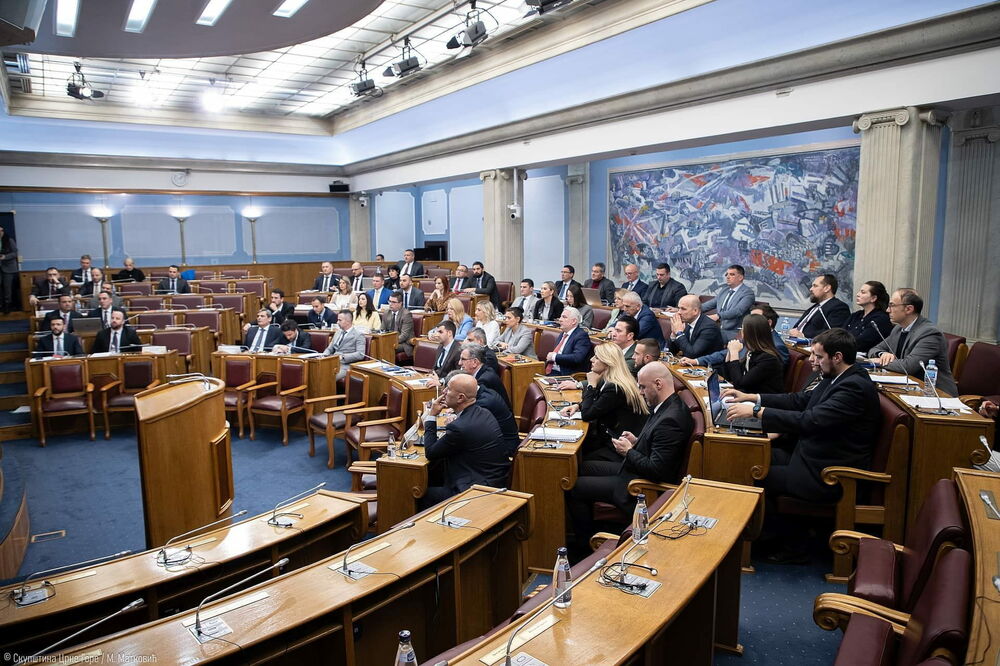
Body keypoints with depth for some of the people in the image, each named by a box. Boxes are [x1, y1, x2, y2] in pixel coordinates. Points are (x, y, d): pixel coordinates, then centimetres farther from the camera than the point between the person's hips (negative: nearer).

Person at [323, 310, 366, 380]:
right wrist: (324, 355, 1)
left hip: (345, 366, -6)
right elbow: (329, 349, 24)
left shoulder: (358, 335, -2)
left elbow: (360, 354, -13)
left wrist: (342, 357, -21)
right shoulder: (338, 333, 21)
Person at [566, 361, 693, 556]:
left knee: (573, 488, -7)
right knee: (582, 467, 20)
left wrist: (628, 452, -17)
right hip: (634, 469, 11)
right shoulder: (669, 406, 1)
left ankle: (585, 545, 14)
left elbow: (656, 470, -30)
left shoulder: (670, 420, -30)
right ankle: (586, 530, 30)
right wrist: (637, 441, 1)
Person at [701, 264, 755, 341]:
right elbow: (711, 304, 24)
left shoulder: (748, 292, -6)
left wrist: (718, 316, -35)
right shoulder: (724, 291, 18)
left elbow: (738, 310, -22)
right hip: (720, 330, 6)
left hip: (735, 333, -6)